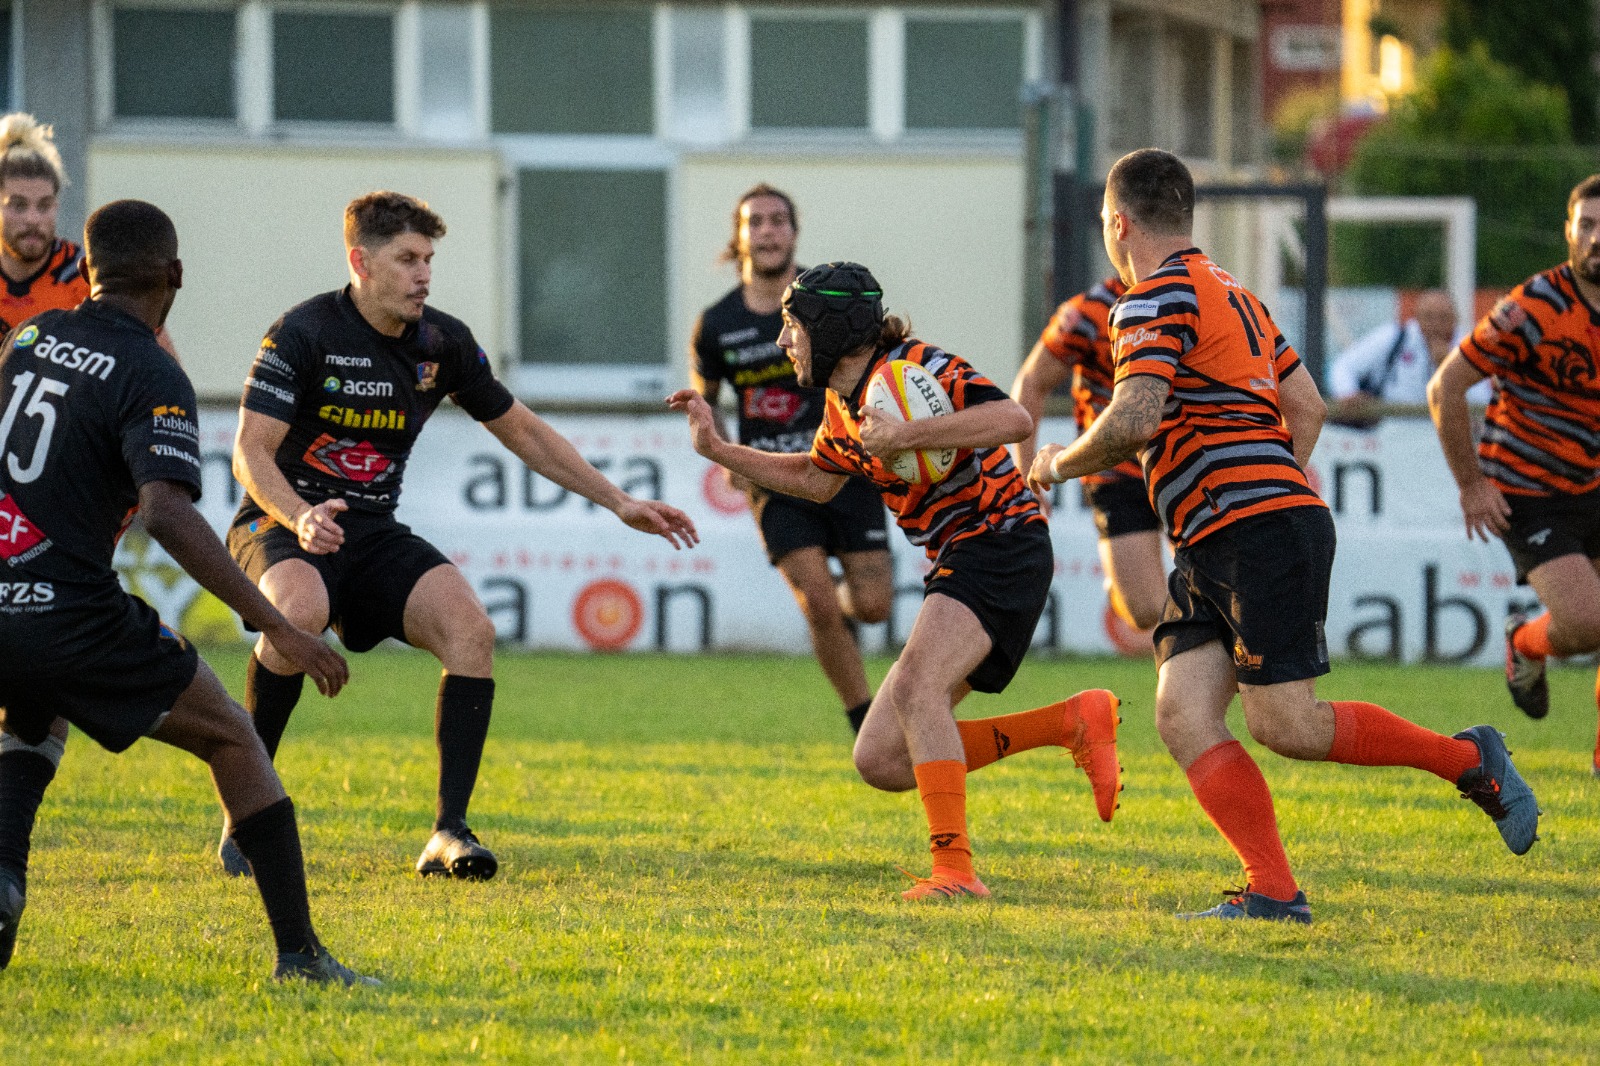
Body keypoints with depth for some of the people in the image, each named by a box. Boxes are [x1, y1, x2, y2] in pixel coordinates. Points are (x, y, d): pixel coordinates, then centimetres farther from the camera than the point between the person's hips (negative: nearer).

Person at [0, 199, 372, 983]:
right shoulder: (151, 378, -10)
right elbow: (167, 512, -24)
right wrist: (279, 630, -25)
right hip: (70, 615, -6)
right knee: (232, 741, 11)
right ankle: (298, 954, 4)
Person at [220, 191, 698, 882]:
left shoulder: (442, 343, 3)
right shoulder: (304, 333, -14)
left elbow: (520, 429, 16)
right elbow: (251, 451, -18)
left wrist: (618, 502, 12)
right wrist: (300, 516, -38)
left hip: (375, 538, 5)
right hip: (282, 524, -5)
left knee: (472, 630, -21)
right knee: (301, 611, -39)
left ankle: (449, 833, -16)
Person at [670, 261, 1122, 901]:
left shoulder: (915, 369, -15)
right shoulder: (843, 404, 13)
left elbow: (1014, 420, -29)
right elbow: (816, 481, 32)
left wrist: (907, 436, -31)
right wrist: (717, 450, 26)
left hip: (1002, 543, -10)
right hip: (956, 563, 10)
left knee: (915, 685, -33)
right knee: (881, 764, 2)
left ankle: (955, 869, -35)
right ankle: (1074, 721, 7)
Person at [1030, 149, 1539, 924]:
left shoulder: (1156, 299, -9)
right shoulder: (1230, 294, 23)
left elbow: (1134, 420, -21)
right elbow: (1306, 406, 27)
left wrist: (1061, 463, -4)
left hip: (1260, 531, -10)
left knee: (1284, 726, -11)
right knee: (1182, 715, -3)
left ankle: (1470, 759, 4)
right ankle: (1272, 891, -11)